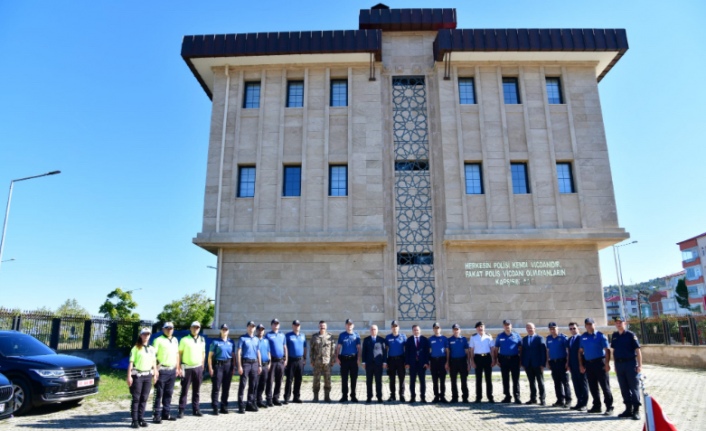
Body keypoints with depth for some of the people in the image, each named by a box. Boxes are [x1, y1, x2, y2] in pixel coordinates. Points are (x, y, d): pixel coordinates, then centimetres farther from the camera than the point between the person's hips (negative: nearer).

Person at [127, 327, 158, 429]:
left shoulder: (152, 349, 12)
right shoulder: (136, 348, -2)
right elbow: (131, 363, -6)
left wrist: (155, 374, 12)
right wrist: (129, 376, -13)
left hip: (148, 375, 4)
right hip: (137, 375, -4)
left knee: (144, 398, 6)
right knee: (136, 398, -1)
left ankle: (141, 419, 14)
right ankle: (134, 420, 4)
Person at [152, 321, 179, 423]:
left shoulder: (175, 340, 14)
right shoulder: (158, 340, -6)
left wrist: (177, 368, 17)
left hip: (172, 370, 6)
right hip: (162, 370, -6)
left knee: (168, 393, 11)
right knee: (159, 394, -2)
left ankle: (166, 413, 19)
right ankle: (156, 415, 4)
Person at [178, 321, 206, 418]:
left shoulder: (202, 340, 9)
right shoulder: (184, 340, -3)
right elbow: (179, 353, -3)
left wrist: (202, 365, 10)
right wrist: (179, 367, -8)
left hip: (198, 368, 4)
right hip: (187, 368, -4)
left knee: (196, 390, 9)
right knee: (184, 390, -1)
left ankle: (196, 409, 17)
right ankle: (181, 411, 4)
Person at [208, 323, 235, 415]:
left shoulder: (231, 342, 12)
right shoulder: (215, 342, 1)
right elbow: (210, 356, -1)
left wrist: (233, 367, 8)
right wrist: (210, 368, -8)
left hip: (228, 365, 4)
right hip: (218, 365, -4)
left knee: (226, 388, 8)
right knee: (216, 387, -4)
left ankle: (224, 407, 17)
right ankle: (215, 408, 1)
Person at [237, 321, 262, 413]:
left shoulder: (257, 339, 14)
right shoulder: (243, 338, -2)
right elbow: (239, 352, -6)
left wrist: (260, 365, 13)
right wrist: (239, 366, -12)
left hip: (254, 363, 5)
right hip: (245, 362, -5)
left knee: (253, 385, 8)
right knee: (242, 384, -4)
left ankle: (250, 404, 16)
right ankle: (241, 406, 0)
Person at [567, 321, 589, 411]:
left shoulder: (581, 338, -8)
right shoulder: (569, 339, 12)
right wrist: (568, 364, 10)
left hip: (580, 365, -6)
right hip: (573, 365, 6)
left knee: (583, 383, 3)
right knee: (576, 384, 10)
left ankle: (584, 404, 9)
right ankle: (579, 402, 18)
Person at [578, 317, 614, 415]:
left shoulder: (600, 335, -4)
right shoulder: (583, 337, 10)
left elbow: (607, 350, -9)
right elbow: (580, 351, 13)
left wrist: (607, 363, -18)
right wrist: (581, 365, 8)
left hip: (599, 362, -5)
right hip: (588, 364, 5)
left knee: (605, 385, -2)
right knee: (592, 387, 11)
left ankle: (609, 407, 5)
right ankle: (596, 406, 21)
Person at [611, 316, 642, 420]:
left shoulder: (631, 335, -6)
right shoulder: (614, 336, 10)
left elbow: (637, 350, -8)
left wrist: (639, 365, -13)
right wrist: (615, 365, 14)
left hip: (630, 363, -5)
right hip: (619, 364, 5)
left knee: (634, 387, 0)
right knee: (624, 388, 11)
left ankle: (636, 411, 6)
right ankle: (628, 409, 20)